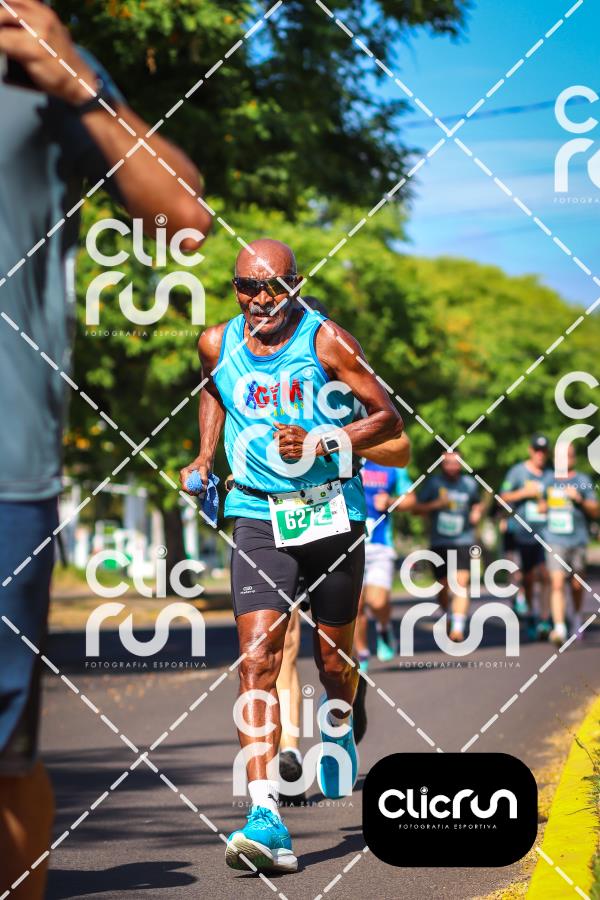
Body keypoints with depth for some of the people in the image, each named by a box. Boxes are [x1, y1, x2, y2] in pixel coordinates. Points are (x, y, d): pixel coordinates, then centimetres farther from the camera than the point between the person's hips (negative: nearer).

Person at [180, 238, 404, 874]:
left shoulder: (326, 341, -8)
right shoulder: (218, 344, 3)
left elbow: (389, 419, -4)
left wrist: (320, 441, -18)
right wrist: (205, 456, 13)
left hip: (332, 513, -1)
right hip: (258, 519, 1)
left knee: (333, 655, 13)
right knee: (257, 660, -15)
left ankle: (336, 729, 50)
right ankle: (265, 819, -22)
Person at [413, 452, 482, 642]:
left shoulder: (469, 484, 6)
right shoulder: (433, 483, 1)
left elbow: (478, 503, 25)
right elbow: (416, 508, 0)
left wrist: (477, 512, 2)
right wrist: (436, 504, -16)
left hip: (463, 542, -1)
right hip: (439, 542, 1)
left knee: (461, 583, -16)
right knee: (443, 587, 8)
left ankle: (458, 628, -23)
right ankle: (449, 617, 36)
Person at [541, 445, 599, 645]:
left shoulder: (583, 480, 3)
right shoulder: (549, 478, 11)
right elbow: (541, 503, 27)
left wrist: (580, 499, -16)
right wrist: (542, 507, 5)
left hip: (577, 540, 0)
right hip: (554, 541, 0)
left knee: (576, 585, 11)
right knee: (557, 584, -13)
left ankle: (577, 617, 38)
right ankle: (559, 628, -19)